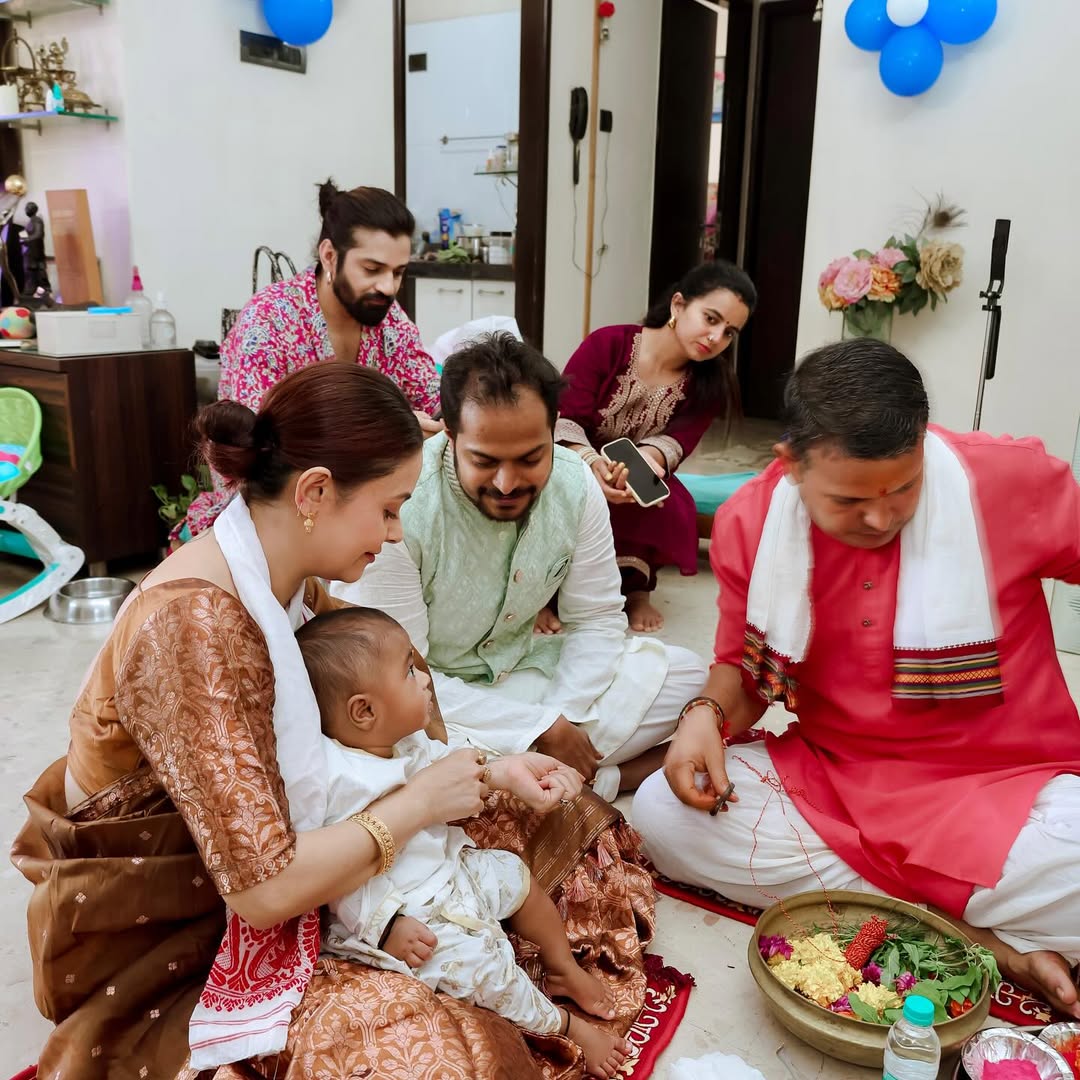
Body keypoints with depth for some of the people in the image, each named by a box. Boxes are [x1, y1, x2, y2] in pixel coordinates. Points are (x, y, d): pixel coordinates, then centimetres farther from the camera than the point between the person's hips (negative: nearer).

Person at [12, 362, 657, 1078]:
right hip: (161, 947, -8)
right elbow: (263, 889, -31)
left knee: (526, 821, 6)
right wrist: (421, 801, -20)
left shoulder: (287, 583, -5)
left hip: (254, 862, 9)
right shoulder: (195, 626, -30)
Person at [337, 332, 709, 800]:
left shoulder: (575, 483, -11)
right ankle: (604, 781, -14)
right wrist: (541, 728, -23)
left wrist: (562, 722, -18)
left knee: (683, 674, -3)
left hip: (519, 672, 5)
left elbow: (596, 620, -2)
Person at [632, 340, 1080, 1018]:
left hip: (1000, 788, -4)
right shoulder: (749, 523, -6)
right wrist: (709, 714, -14)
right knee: (663, 813, -19)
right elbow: (744, 665, 6)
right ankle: (978, 940, -14)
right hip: (828, 779, 5)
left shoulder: (1014, 480, -15)